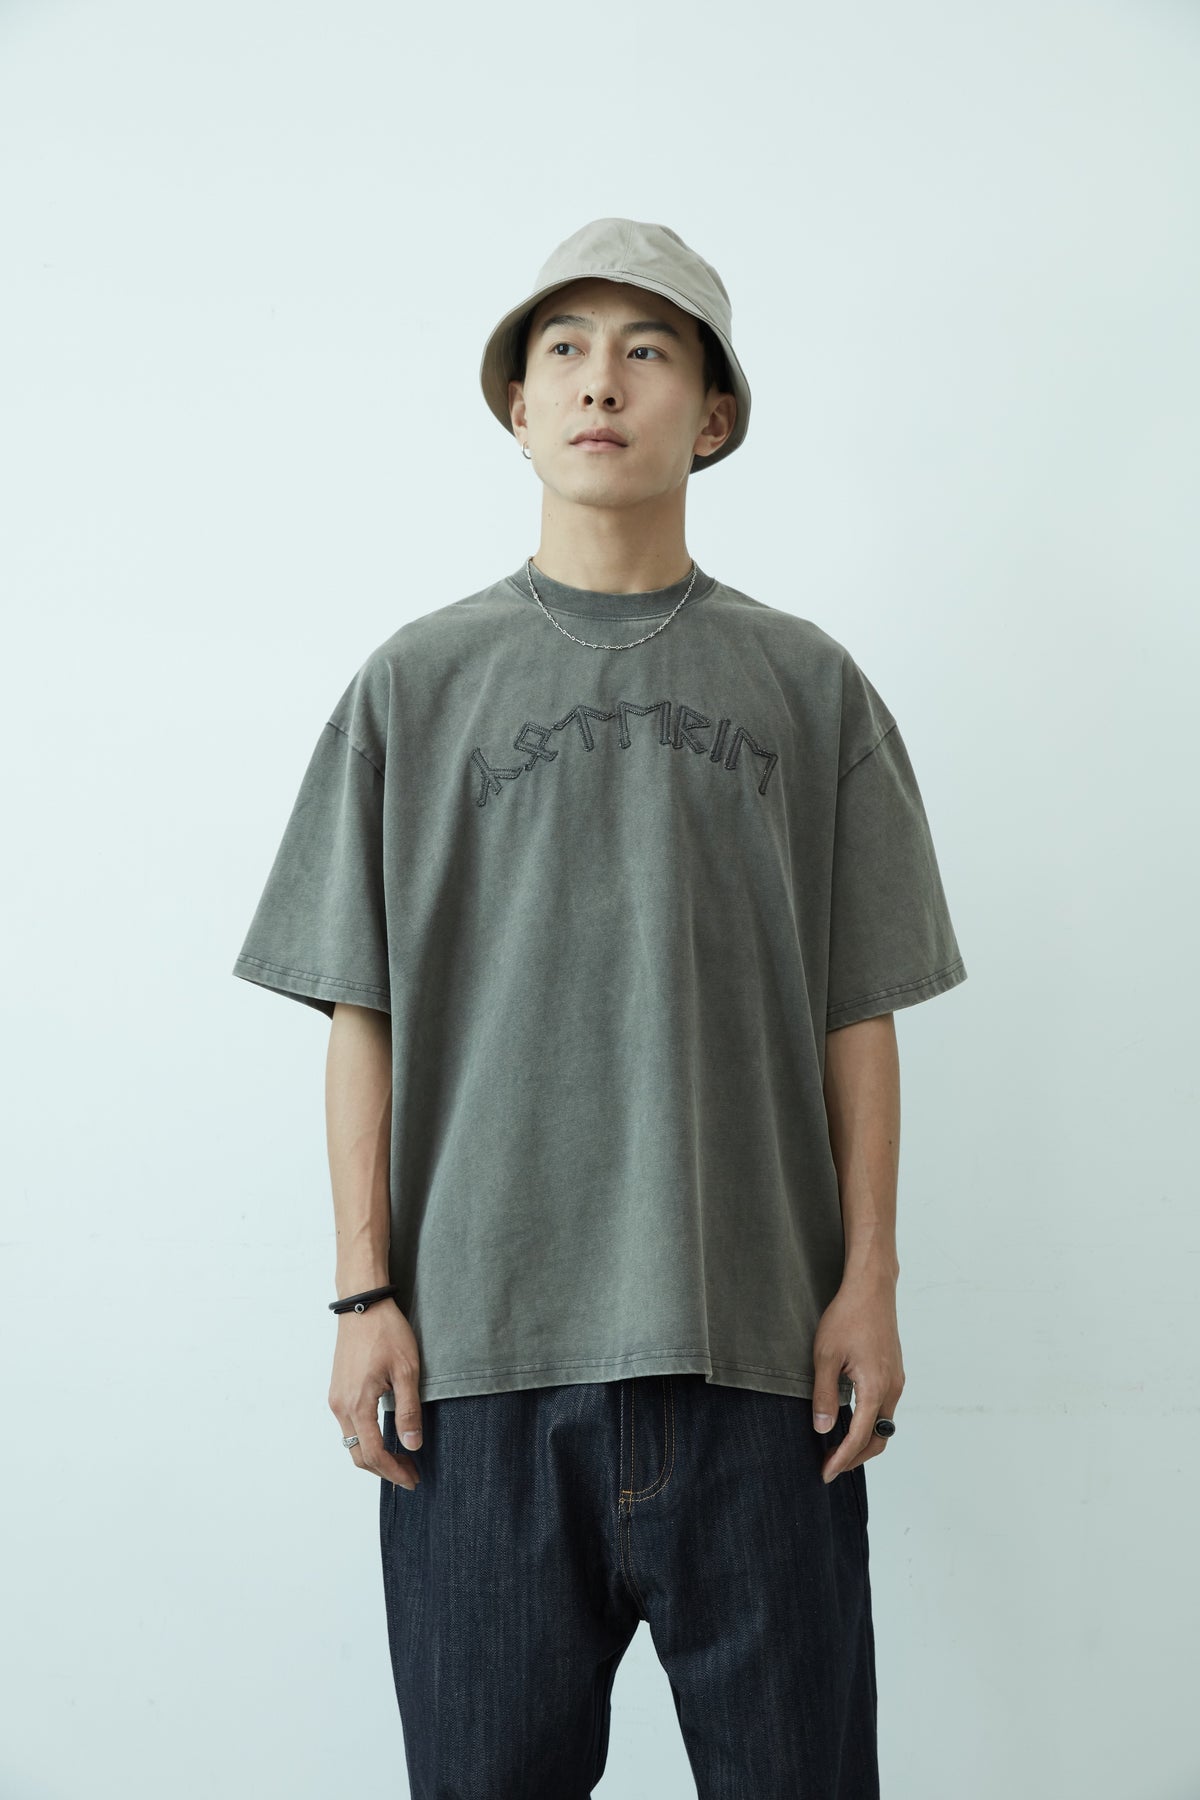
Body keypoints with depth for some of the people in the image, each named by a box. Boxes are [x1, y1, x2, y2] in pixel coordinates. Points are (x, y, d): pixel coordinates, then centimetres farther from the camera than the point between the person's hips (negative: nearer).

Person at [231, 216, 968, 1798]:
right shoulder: (419, 683, 7)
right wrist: (366, 1293, 0)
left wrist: (868, 1281, 0)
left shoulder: (806, 684, 9)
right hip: (484, 1334, 0)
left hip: (756, 1338, 1)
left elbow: (858, 1013, 7)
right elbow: (363, 1015, 5)